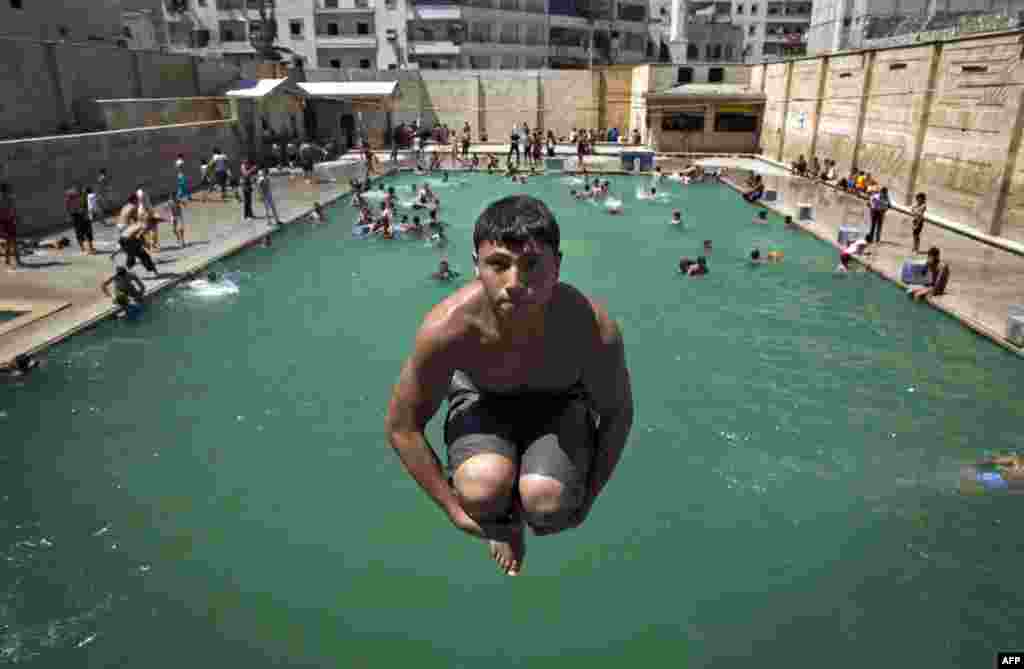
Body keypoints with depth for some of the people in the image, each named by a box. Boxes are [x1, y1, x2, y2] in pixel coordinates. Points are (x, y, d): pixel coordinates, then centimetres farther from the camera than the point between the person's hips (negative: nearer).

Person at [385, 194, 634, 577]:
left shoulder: (593, 330, -33)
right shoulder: (447, 327, -33)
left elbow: (617, 415, -10)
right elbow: (402, 426, -15)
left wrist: (587, 499, -4)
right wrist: (453, 509, -11)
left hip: (559, 401, 0)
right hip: (482, 399, 0)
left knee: (547, 502, -28)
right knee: (483, 490, -30)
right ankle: (503, 526, 10)